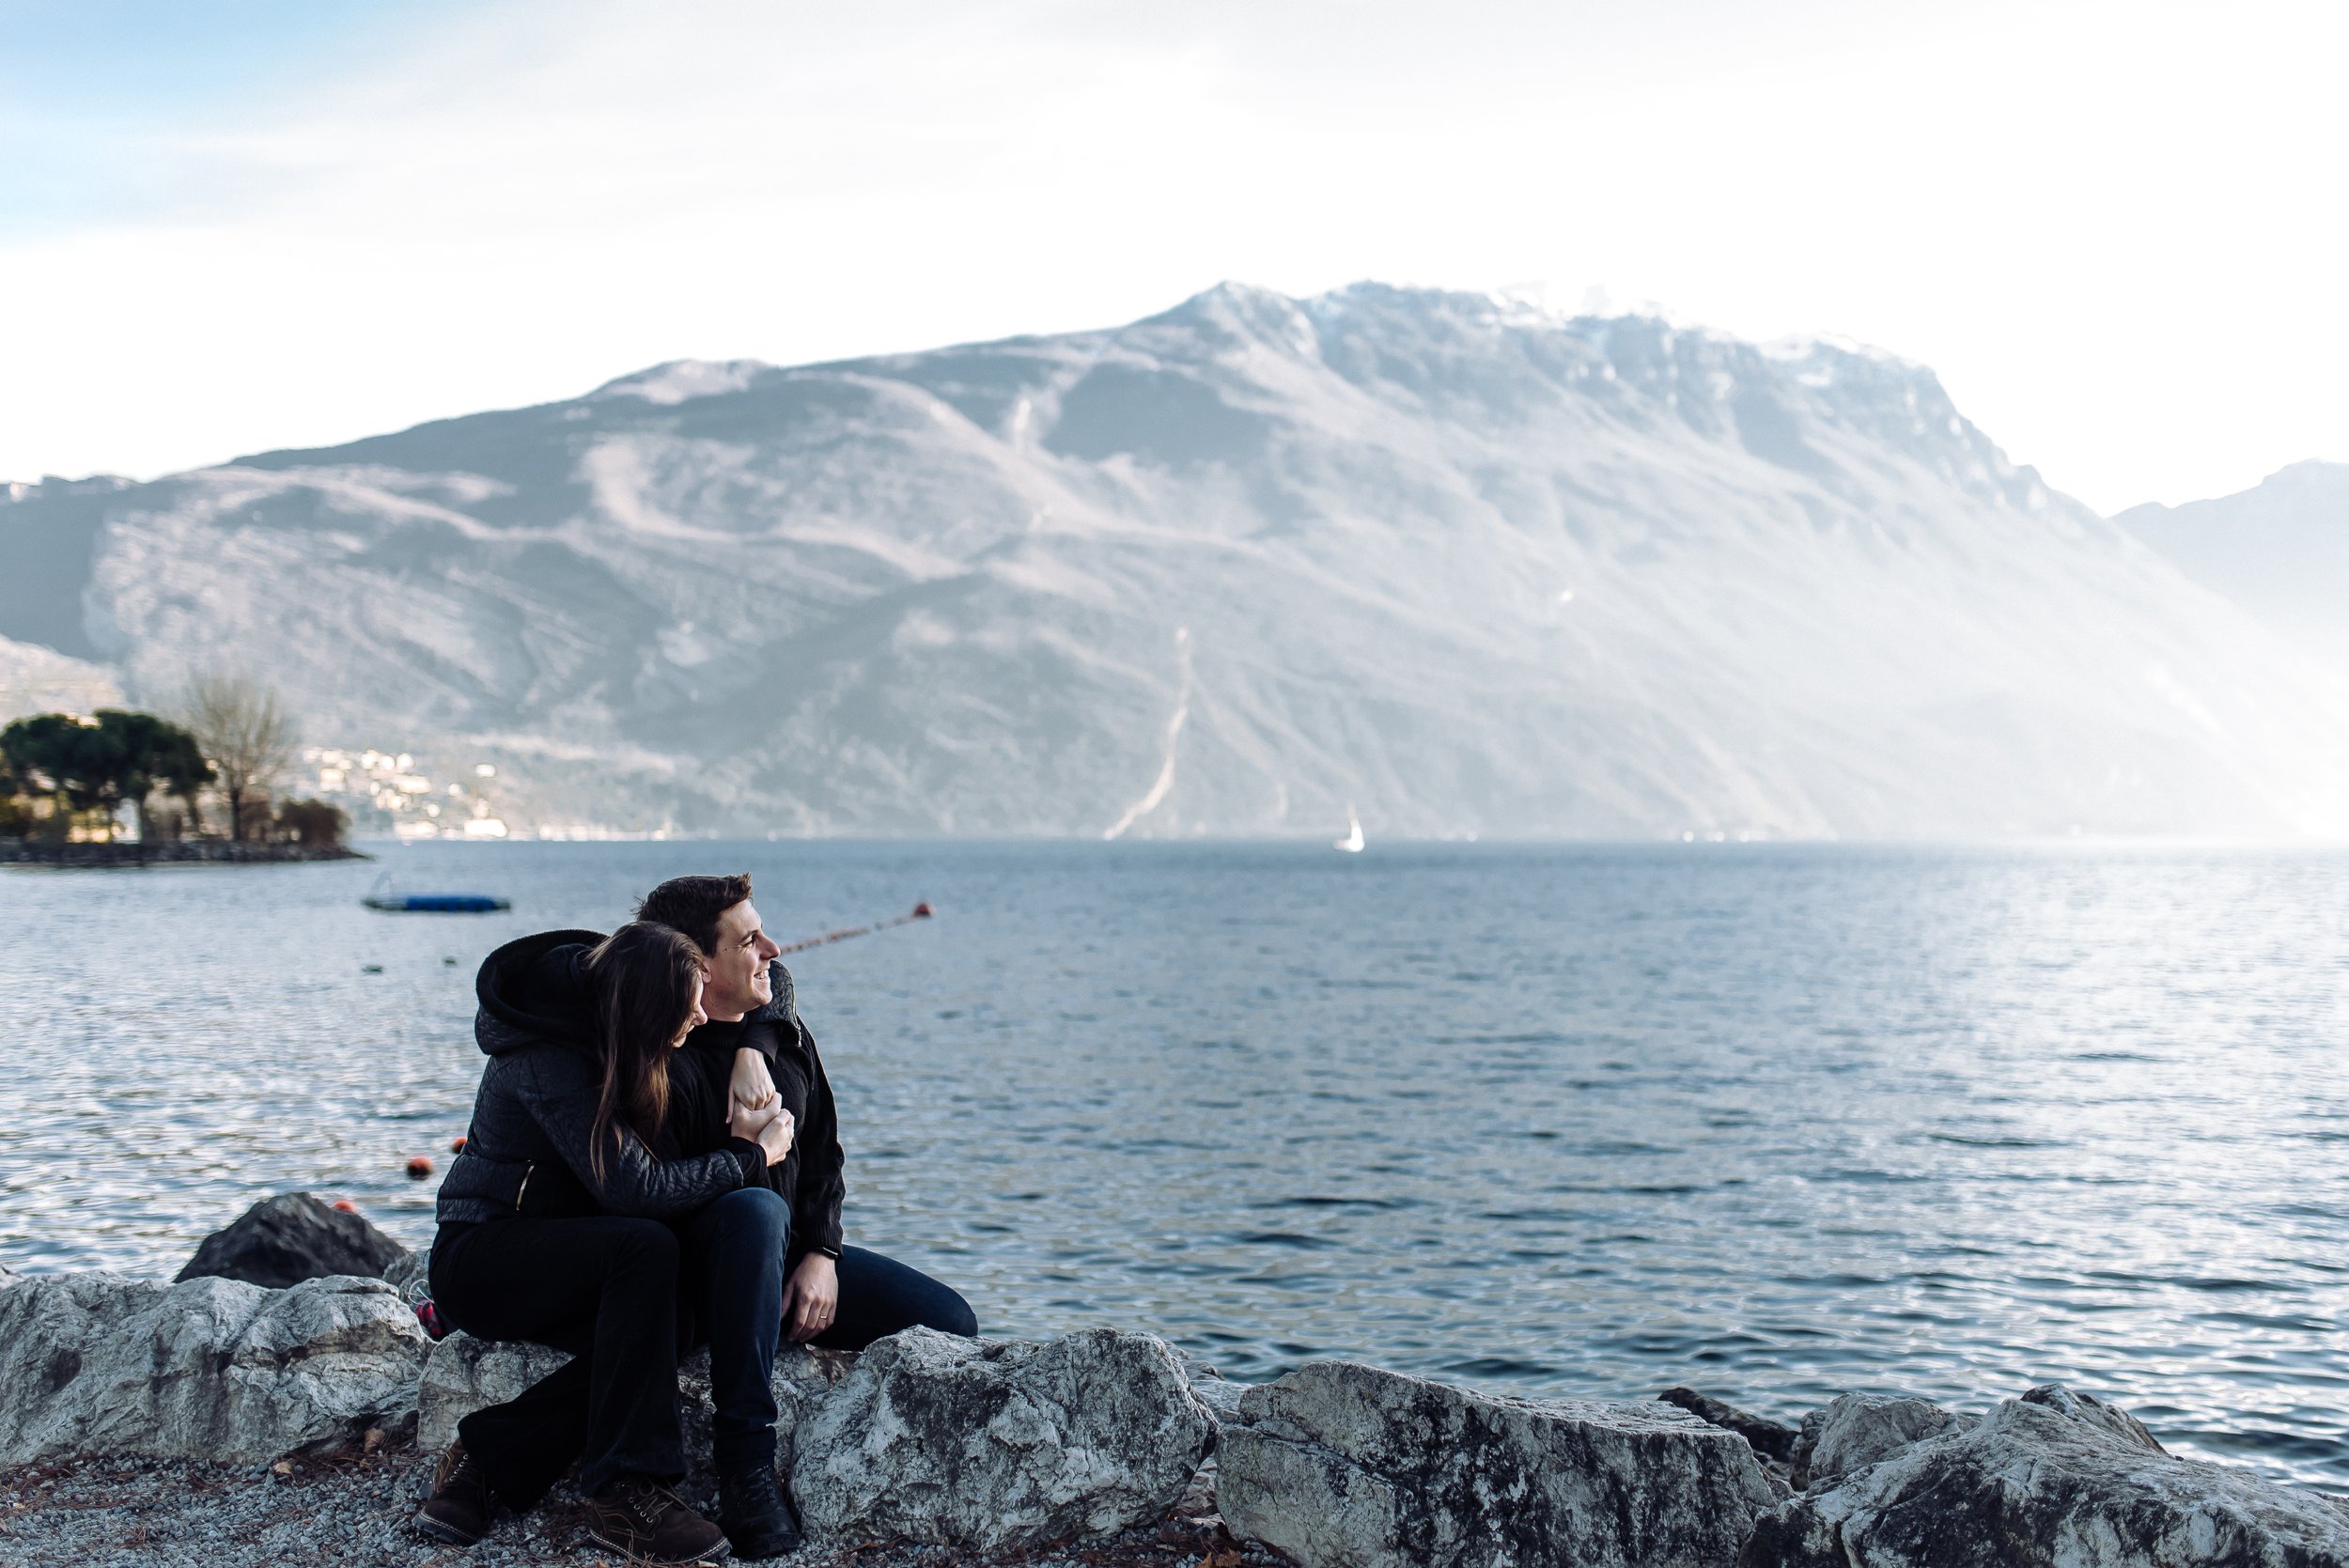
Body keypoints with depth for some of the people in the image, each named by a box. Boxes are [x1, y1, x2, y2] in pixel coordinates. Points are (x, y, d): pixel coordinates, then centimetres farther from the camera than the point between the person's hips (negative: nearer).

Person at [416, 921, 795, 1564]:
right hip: (481, 1262, -8)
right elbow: (636, 1188, -30)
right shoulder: (549, 1061, -25)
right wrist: (753, 1156, -19)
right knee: (644, 1247, -35)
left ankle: (482, 1459, -14)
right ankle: (624, 1489, -31)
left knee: (659, 1324, -25)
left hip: (559, 1254, 8)